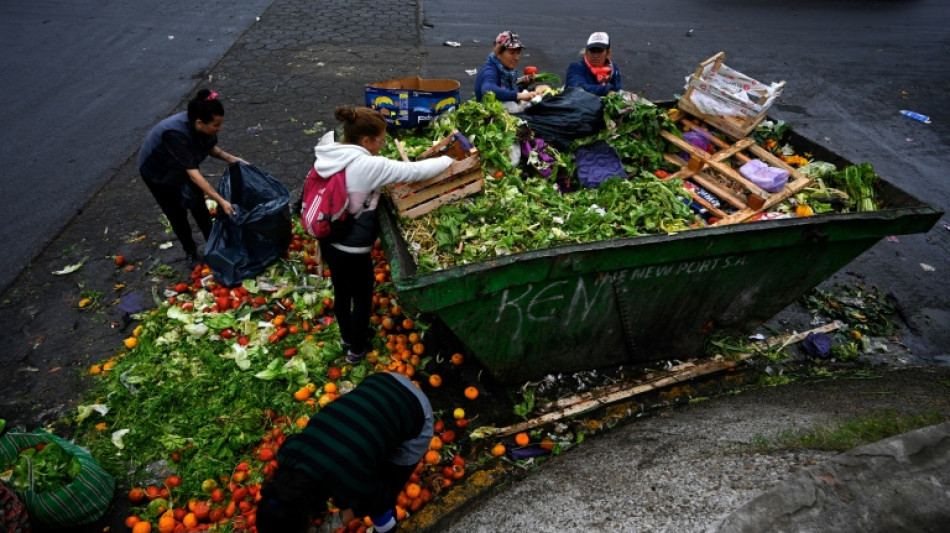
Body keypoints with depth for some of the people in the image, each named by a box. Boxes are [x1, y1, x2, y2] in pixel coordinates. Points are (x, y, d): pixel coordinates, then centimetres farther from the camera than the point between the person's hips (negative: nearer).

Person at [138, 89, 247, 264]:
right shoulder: (176, 133, -44)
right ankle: (190, 250, 28)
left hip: (183, 167, 5)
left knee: (198, 205, 9)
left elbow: (211, 147, -4)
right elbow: (193, 174, -46)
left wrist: (231, 158, -22)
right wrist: (221, 201, -50)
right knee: (177, 213, 8)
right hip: (158, 172, -5)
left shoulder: (203, 127, -26)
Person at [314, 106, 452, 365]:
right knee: (362, 297, 17)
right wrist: (448, 160, -6)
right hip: (352, 248, -7)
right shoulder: (369, 166, -25)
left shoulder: (329, 155, -4)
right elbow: (414, 171, -20)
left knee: (342, 292, 27)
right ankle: (356, 350, 38)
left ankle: (347, 339, 51)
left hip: (329, 241, 8)